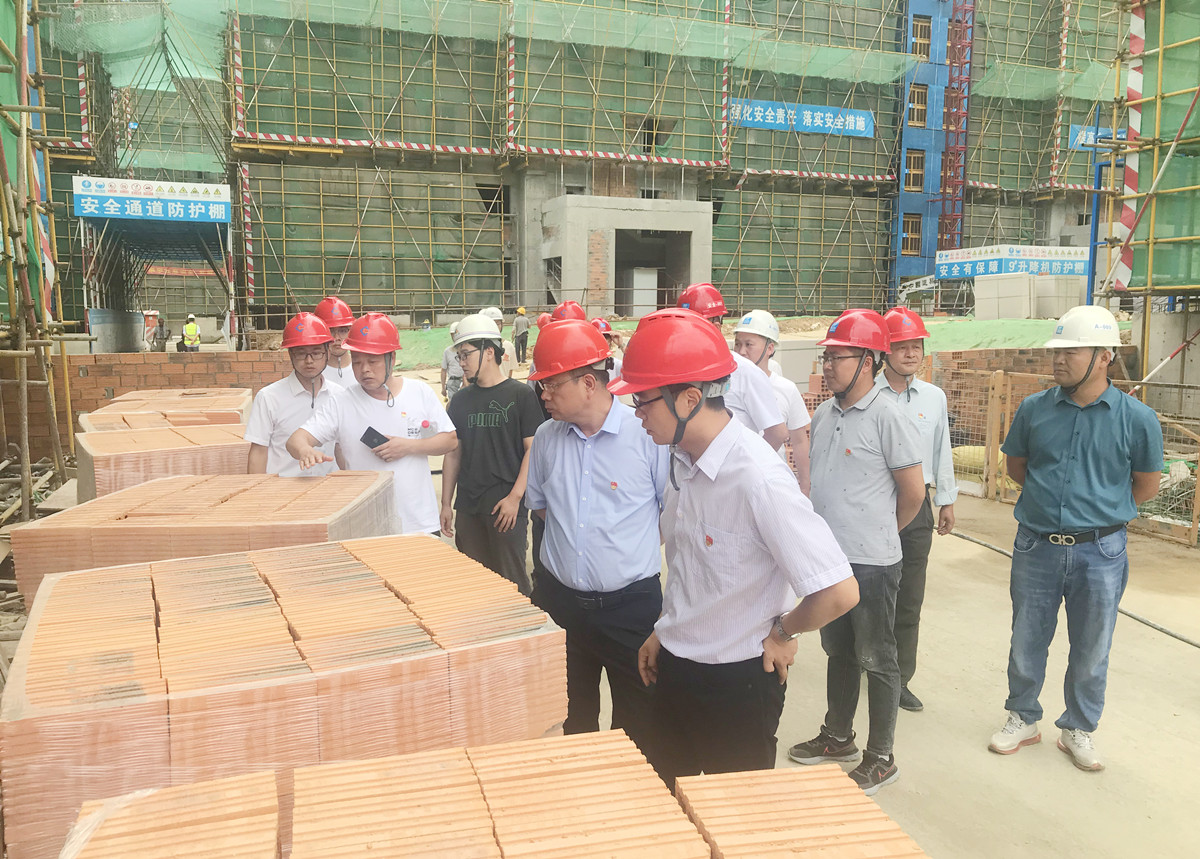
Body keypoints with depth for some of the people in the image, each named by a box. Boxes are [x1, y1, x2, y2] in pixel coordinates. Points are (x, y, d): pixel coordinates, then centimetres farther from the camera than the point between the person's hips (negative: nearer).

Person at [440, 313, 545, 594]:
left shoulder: (521, 394, -3)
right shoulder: (461, 399, 11)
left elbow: (533, 448, -7)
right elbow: (453, 453, 14)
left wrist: (515, 497, -14)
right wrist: (446, 503, 11)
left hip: (507, 506, -5)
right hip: (467, 506, 5)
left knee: (511, 580, 0)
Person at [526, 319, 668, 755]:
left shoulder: (647, 433, -13)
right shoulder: (546, 437, 3)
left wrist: (635, 540, -3)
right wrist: (569, 526, 8)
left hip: (630, 602, -4)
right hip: (559, 599, 4)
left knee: (637, 723, 8)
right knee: (573, 718, 20)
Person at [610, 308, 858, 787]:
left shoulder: (757, 477, -28)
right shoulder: (682, 460, -3)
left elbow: (839, 592, -29)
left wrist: (782, 632, -13)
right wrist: (664, 633, 13)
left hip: (738, 681, -7)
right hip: (674, 668, 7)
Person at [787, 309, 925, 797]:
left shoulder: (888, 418, -15)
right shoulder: (823, 415, 6)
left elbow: (913, 491, -9)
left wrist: (878, 535, 5)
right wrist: (828, 536, 15)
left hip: (871, 563, -7)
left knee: (877, 660, 7)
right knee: (838, 651, 20)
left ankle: (881, 758, 21)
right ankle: (838, 738, 37)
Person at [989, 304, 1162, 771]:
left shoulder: (1136, 418, -8)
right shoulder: (1034, 409, -3)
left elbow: (1148, 483, 5)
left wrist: (1102, 511, 7)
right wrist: (1051, 497, 8)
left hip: (1099, 552, -1)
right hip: (1036, 545, 2)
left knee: (1091, 650, 13)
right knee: (1026, 641, 13)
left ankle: (1078, 729, 33)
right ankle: (1022, 718, 33)